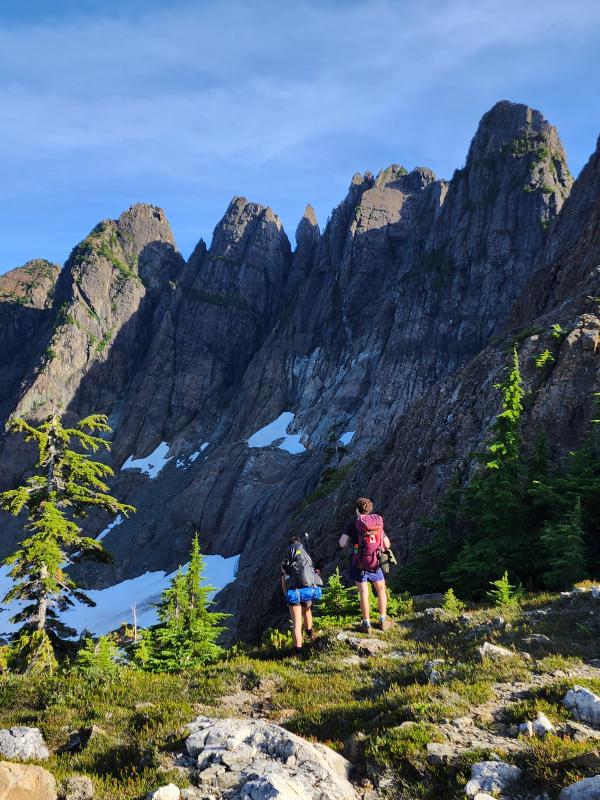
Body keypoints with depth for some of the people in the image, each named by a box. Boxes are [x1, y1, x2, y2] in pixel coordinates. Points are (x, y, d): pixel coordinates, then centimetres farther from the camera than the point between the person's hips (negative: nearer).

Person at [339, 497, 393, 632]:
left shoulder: (352, 525, -8)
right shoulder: (378, 523, 2)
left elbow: (342, 544, -13)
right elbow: (387, 545, 7)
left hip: (359, 564, -2)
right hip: (376, 564, 2)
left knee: (363, 593, 5)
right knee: (381, 590, 17)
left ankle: (366, 624, 10)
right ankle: (383, 621, 21)